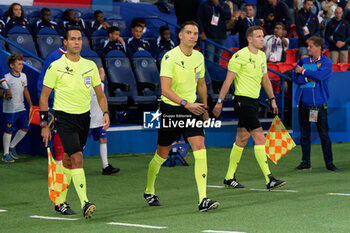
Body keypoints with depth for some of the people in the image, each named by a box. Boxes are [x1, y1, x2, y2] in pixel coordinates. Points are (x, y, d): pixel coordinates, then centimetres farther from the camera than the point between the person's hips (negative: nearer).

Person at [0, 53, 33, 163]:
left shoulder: (23, 76, 7)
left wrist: (31, 104, 19)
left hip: (21, 108, 6)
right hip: (9, 109, -6)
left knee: (25, 128, 3)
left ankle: (12, 147, 23)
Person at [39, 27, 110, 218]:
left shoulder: (90, 65, 6)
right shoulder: (56, 67, -6)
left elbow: (100, 94, 14)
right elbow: (44, 96, -1)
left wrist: (105, 113, -2)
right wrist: (44, 125, -4)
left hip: (84, 117, 5)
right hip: (64, 118, -5)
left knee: (69, 161, 12)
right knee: (77, 158, -19)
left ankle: (60, 201, 26)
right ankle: (84, 203, -25)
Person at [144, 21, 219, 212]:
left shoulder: (199, 57, 5)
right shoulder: (170, 57, -15)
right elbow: (165, 89, -24)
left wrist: (204, 107, 24)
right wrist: (186, 103, -31)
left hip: (192, 109, 4)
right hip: (170, 109, -4)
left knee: (200, 149, -13)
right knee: (162, 154, 8)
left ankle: (203, 199, -16)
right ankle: (149, 192, 33)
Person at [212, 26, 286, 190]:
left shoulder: (262, 56, 12)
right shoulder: (240, 56, -13)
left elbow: (265, 79, 23)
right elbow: (228, 80, -13)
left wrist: (272, 99, 23)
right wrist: (220, 102, -14)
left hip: (254, 101, 9)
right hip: (243, 101, -8)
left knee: (241, 140, 12)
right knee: (259, 138, -13)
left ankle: (229, 177, 21)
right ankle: (269, 179, -13)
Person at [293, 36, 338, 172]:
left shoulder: (326, 62, 1)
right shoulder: (303, 61, 11)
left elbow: (320, 75, -16)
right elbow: (296, 78, 2)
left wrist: (304, 72, -7)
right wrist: (308, 78, -13)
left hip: (319, 103, -4)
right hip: (304, 103, 4)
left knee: (324, 134, -2)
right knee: (304, 134, 7)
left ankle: (329, 163, 4)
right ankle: (305, 162, 16)